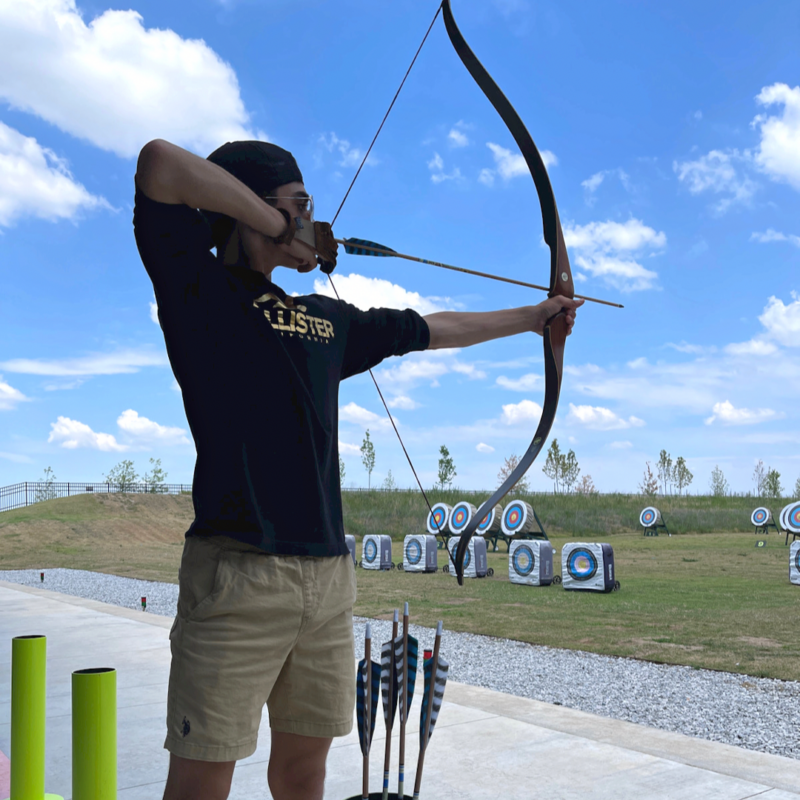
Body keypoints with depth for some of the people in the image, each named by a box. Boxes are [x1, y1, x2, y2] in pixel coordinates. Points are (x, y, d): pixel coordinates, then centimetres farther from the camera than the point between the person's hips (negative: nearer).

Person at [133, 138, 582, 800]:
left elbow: (438, 329, 31)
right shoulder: (200, 287, 0)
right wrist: (277, 224, -5)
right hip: (238, 572, -6)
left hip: (330, 576, 7)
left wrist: (534, 316, 38)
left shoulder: (328, 320, 20)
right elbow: (160, 163, -15)